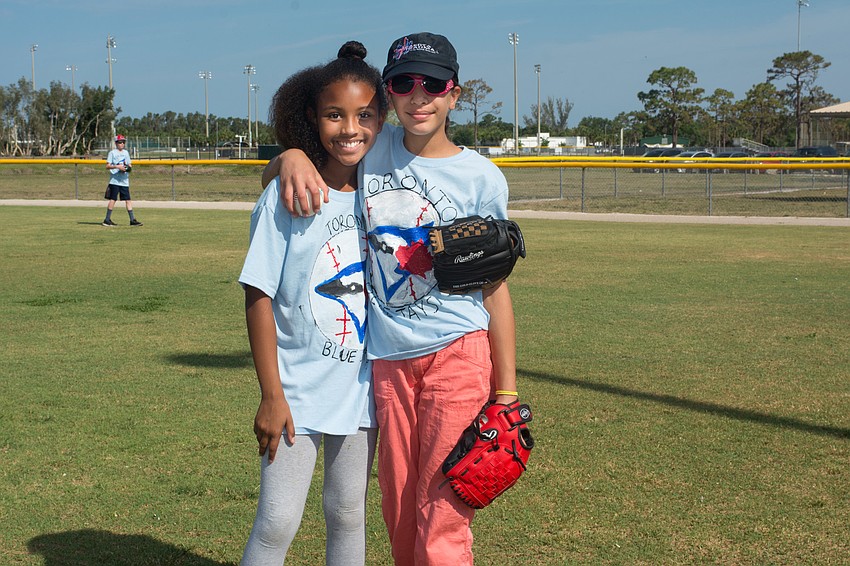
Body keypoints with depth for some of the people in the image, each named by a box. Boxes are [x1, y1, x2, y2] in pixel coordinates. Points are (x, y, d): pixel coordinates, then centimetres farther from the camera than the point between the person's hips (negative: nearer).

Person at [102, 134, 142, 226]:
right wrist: (117, 167, -19)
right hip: (115, 180, -6)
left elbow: (129, 164, 22)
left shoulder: (126, 152, 17)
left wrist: (128, 167, -1)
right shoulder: (112, 152, -1)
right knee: (112, 199, -6)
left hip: (124, 180, 6)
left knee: (128, 200, 3)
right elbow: (107, 166, -6)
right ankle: (107, 220, 0)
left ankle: (132, 220, 3)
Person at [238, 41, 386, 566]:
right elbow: (259, 296, -10)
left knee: (349, 514, 15)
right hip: (297, 390, -4)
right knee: (277, 522, -4)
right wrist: (271, 395, -12)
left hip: (363, 387, 4)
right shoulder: (286, 196, -11)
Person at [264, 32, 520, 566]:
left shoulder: (481, 177, -2)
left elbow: (494, 288, 0)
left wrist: (507, 392, -1)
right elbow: (271, 176, 12)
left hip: (457, 352, -3)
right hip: (387, 359, 4)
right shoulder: (374, 150, 5)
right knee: (398, 515, 11)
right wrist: (293, 155, -12)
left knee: (441, 522, -8)